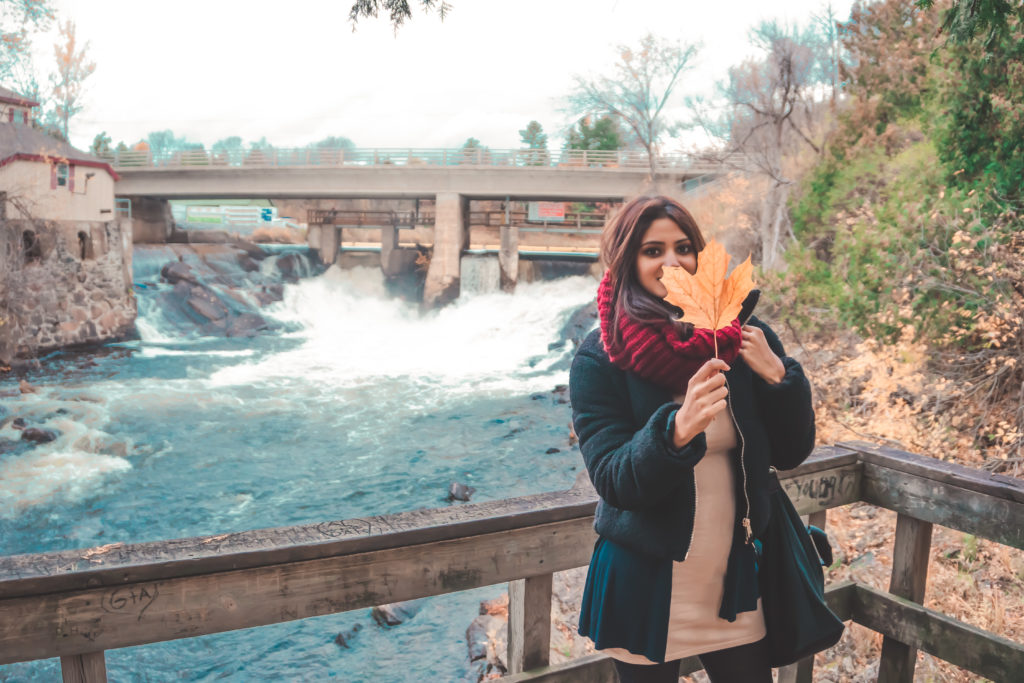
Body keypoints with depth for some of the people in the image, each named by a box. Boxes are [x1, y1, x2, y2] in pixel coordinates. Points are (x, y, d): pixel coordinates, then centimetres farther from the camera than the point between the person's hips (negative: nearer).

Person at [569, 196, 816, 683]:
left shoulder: (743, 337, -4)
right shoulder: (599, 359, -14)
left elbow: (791, 454, 0)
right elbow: (613, 482, -19)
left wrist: (777, 376, -17)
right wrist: (677, 429, -36)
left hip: (735, 577, 3)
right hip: (644, 587, -3)